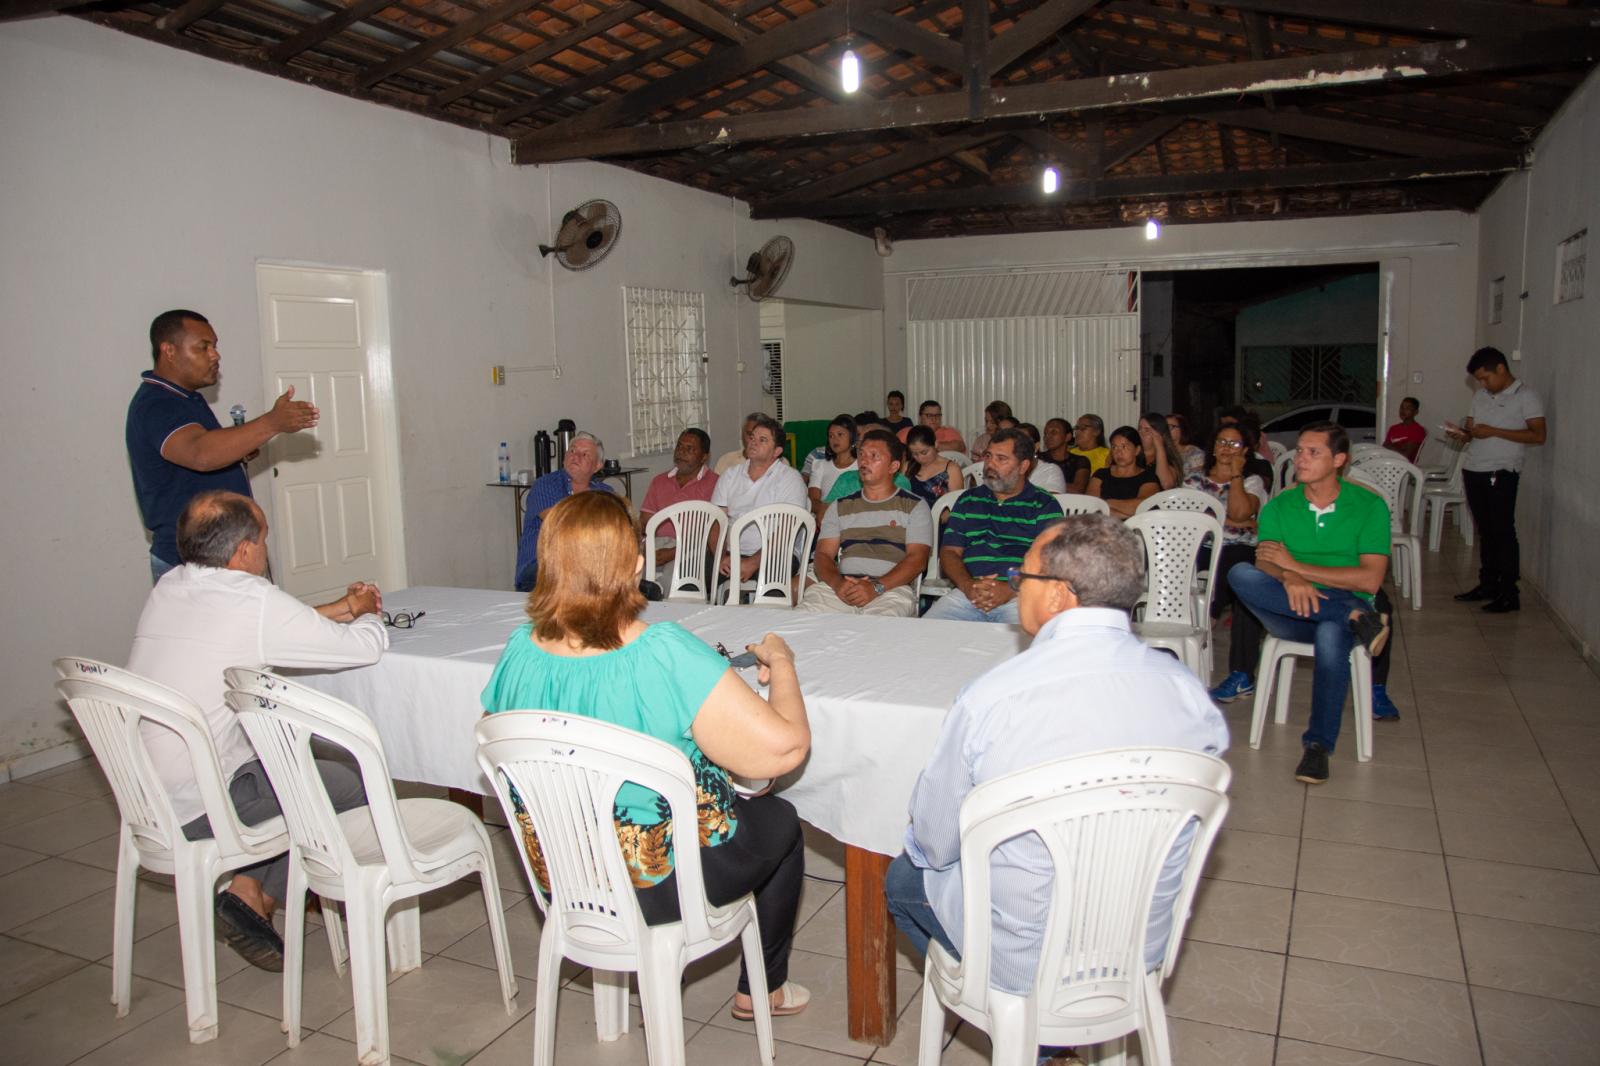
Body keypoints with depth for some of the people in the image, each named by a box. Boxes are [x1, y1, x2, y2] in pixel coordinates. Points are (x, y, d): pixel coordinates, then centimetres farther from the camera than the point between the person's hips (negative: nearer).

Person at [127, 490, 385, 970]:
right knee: (350, 786, 6)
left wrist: (341, 608, 17)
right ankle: (255, 897, 12)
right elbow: (365, 647, -14)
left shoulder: (169, 587, 3)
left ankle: (249, 885, 14)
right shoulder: (253, 599, -21)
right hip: (197, 812, -8)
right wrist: (367, 616, 8)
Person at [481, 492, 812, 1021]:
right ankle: (761, 989, 39)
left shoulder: (520, 649, -13)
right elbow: (785, 747, -29)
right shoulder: (666, 654, -30)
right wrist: (781, 663, -10)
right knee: (779, 819, 23)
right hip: (658, 887, -6)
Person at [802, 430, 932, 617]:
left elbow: (917, 559, 1)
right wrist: (838, 583, -11)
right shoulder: (839, 507, 24)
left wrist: (877, 587, -16)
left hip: (892, 589, -3)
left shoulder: (915, 507, 14)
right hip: (840, 586, 3)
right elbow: (824, 554, 13)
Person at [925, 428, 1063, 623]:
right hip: (967, 593, 3)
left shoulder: (1045, 505, 10)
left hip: (1020, 597, -3)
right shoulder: (968, 501, 22)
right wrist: (967, 585, -7)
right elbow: (949, 552, 15)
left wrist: (1011, 589, -16)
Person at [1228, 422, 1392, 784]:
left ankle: (1319, 745, -24)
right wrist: (1288, 579, -31)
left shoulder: (1370, 506, 2)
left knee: (1330, 635, -40)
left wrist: (1297, 566, -11)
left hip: (1338, 610, -2)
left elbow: (1370, 579, -9)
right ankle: (1356, 618, -27)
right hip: (1291, 613, 2)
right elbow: (1265, 562, -6)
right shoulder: (1278, 507, 9)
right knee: (1240, 574, -28)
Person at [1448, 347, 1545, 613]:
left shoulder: (1525, 396, -4)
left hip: (1502, 473, -6)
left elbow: (1538, 435, -11)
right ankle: (1488, 584, 19)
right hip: (1473, 470, 6)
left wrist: (1493, 431, -17)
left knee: (1503, 531, -6)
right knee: (1485, 531, 11)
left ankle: (1509, 593, -3)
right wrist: (1465, 433, 0)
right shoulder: (1480, 396, 16)